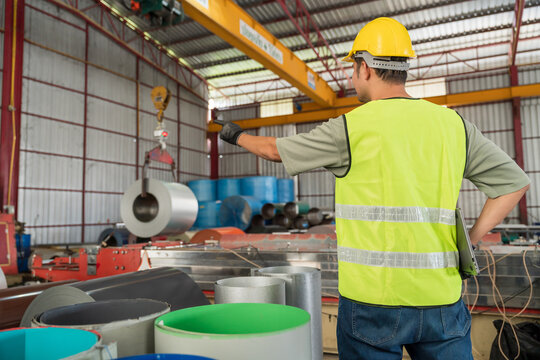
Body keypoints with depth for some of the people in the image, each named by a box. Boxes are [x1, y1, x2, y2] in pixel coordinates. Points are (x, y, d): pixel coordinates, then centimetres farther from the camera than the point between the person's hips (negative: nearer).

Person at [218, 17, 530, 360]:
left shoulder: (351, 127, -7)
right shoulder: (454, 123, 6)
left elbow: (273, 149, 7)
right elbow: (514, 181, 13)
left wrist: (238, 135, 27)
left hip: (373, 298, -4)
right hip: (441, 299, 4)